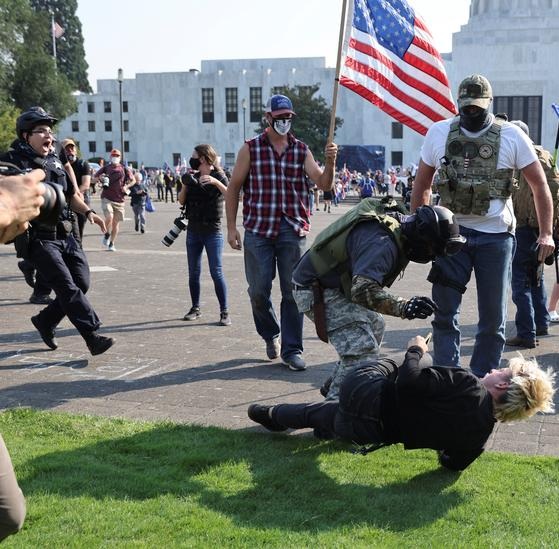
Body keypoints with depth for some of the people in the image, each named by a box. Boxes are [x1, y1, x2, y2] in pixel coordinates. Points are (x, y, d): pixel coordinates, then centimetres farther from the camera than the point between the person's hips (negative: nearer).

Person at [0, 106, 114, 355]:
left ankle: (45, 321, 25)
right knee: (67, 287, -13)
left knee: (82, 284, 5)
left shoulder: (55, 162, 15)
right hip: (39, 239, -7)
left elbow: (70, 193, 26)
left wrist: (88, 212, 14)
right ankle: (93, 337, -12)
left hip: (66, 236, 7)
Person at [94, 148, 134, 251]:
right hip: (107, 198, -2)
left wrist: (126, 186, -6)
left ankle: (111, 243, 18)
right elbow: (95, 176, 15)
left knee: (116, 222, 5)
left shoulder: (124, 169, 8)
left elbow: (133, 180, 13)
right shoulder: (106, 168, 7)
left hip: (119, 199, 2)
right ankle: (106, 235, 7)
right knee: (109, 217, -22)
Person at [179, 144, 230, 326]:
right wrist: (185, 184, -7)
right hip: (193, 230, 5)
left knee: (216, 272, -8)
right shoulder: (193, 177, 10)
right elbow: (181, 201, 9)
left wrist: (216, 182, -32)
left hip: (212, 231, -5)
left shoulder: (218, 176, -4)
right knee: (193, 272, 9)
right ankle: (195, 308, 19)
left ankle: (224, 311, -4)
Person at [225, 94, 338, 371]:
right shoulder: (251, 148, 4)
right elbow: (233, 188, 5)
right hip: (258, 230, -1)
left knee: (293, 291, 1)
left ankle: (292, 349, 10)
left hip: (293, 230, 1)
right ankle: (271, 333, 29)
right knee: (259, 291, 2)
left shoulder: (301, 150, 9)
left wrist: (329, 163, -20)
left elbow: (324, 185, 1)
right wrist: (231, 227, -1)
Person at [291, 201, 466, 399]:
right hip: (316, 291, -11)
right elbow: (363, 289, -42)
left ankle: (334, 386, 32)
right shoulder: (382, 242, -30)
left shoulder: (395, 220, 2)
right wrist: (402, 307, -49)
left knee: (373, 325, 23)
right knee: (362, 349, -19)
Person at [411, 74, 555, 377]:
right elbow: (422, 184, 12)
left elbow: (539, 185, 0)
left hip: (496, 235, -1)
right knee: (444, 312, 0)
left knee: (493, 318, 6)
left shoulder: (511, 136, -3)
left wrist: (546, 233, -6)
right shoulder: (439, 132, 2)